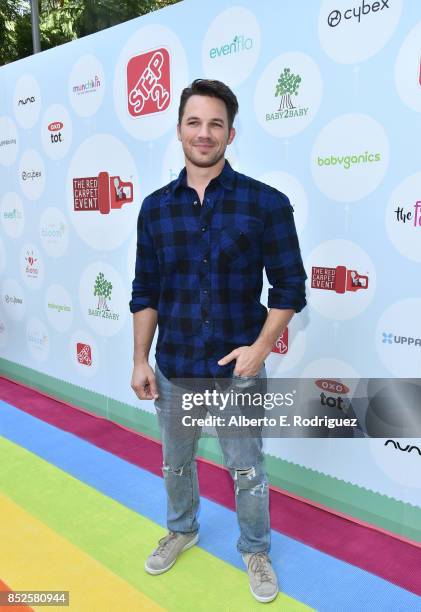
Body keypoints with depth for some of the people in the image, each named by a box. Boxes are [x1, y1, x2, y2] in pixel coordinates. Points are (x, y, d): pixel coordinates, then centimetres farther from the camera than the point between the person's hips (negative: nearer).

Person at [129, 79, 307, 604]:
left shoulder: (266, 203, -9)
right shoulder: (156, 207, 1)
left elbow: (289, 286, -6)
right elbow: (145, 292, 5)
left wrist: (260, 348, -14)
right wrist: (140, 359, 1)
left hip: (238, 369, -3)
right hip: (173, 369, 3)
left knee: (247, 471, 14)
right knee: (175, 463, 22)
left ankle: (255, 550, 41)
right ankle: (181, 530, 51)